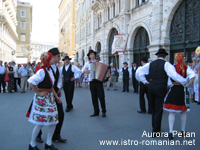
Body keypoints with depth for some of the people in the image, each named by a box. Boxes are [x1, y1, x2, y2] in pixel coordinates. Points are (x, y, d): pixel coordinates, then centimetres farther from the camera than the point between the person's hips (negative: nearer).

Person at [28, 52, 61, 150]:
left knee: (53, 120, 9)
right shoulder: (42, 71, -18)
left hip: (50, 97, 9)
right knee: (40, 123, -1)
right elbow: (31, 82, -27)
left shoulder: (49, 70, 10)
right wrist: (38, 93, -17)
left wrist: (56, 96, 16)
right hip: (42, 99, -9)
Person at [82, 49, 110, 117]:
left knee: (101, 97, -4)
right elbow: (82, 70, 10)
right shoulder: (87, 63, 11)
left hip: (99, 81, -3)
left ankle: (104, 111, 9)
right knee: (94, 97, 6)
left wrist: (107, 74, -17)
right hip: (92, 82, 3)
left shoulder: (100, 62, 4)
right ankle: (96, 112, 15)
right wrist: (85, 71, -12)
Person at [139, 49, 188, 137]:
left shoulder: (151, 64, 8)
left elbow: (140, 71, 7)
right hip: (161, 88, -5)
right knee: (159, 110, 3)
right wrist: (184, 82, -10)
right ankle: (155, 132, 6)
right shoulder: (166, 64, -6)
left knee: (154, 109, 20)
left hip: (151, 87, 5)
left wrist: (144, 81, 11)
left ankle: (155, 127, 35)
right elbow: (173, 74, -18)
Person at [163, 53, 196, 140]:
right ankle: (183, 131, 26)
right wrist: (188, 85, -9)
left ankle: (170, 132, -1)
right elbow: (193, 75, -17)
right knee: (183, 111, 16)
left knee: (172, 112, 4)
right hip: (182, 90, 1)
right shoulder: (186, 68, -3)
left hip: (173, 89, -1)